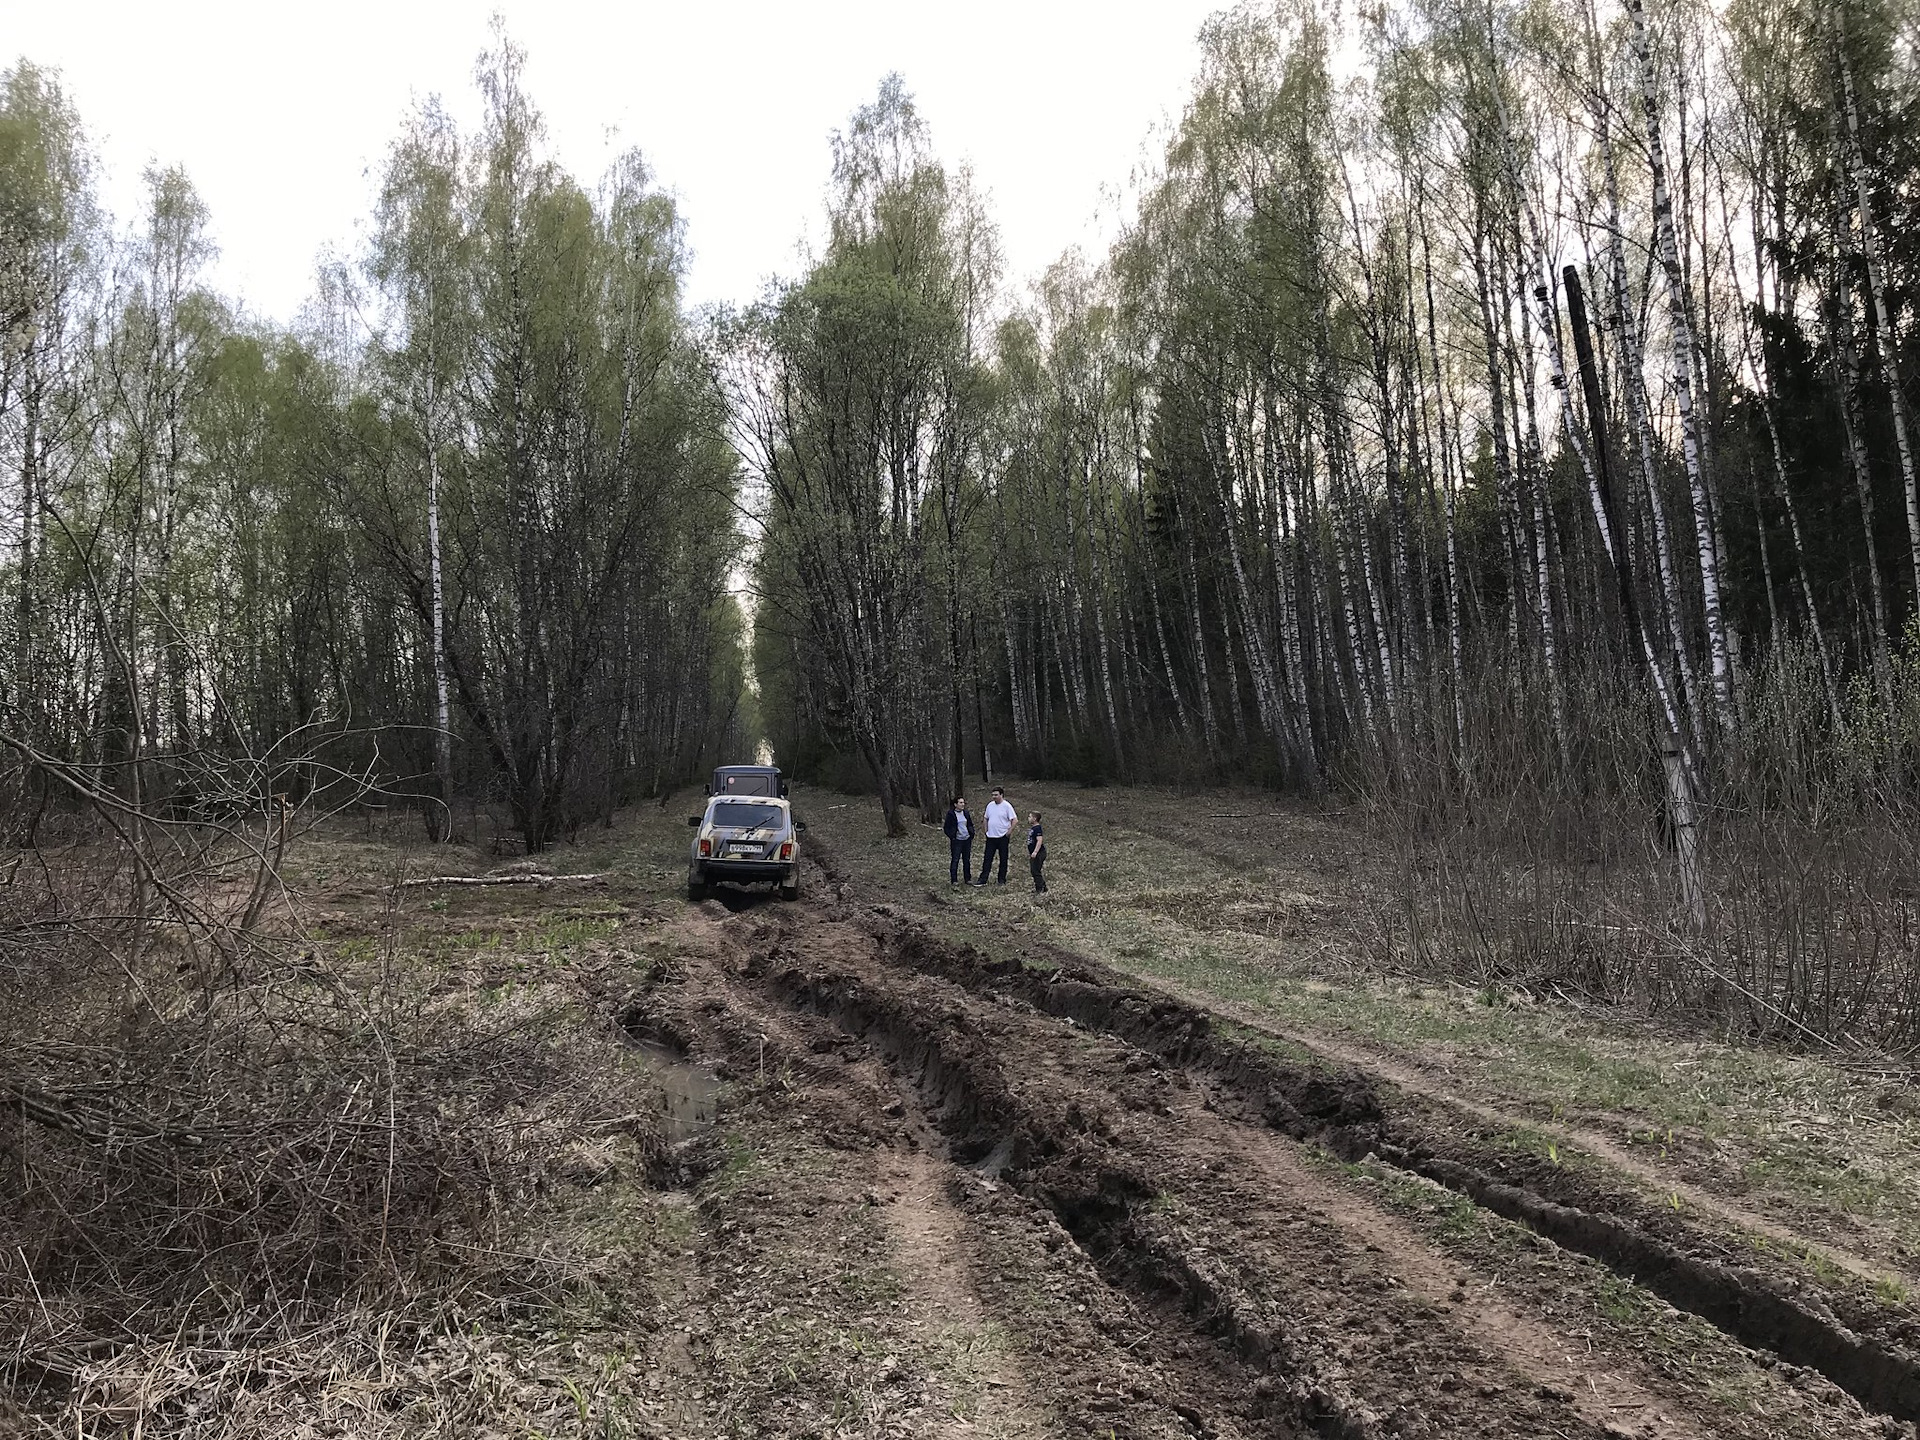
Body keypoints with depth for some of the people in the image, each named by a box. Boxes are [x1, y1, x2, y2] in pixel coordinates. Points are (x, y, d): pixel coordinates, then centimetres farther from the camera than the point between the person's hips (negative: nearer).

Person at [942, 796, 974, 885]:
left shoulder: (965, 813, 10)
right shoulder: (951, 814, -6)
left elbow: (970, 825, 19)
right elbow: (947, 828, -6)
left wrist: (972, 834, 7)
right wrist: (952, 837, -12)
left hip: (967, 839, 5)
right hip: (956, 840, -5)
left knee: (967, 860, 9)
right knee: (955, 860, -2)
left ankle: (968, 879, 17)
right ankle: (954, 880, 2)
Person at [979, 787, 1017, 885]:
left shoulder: (1007, 806, -9)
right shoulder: (990, 805, 7)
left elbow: (1014, 820, -12)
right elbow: (986, 818, 19)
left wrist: (1009, 832, -13)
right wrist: (986, 831, 11)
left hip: (1003, 837, -5)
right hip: (991, 837, 5)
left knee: (1003, 860, 6)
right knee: (987, 859, 2)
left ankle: (1002, 880, 15)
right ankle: (982, 880, 3)